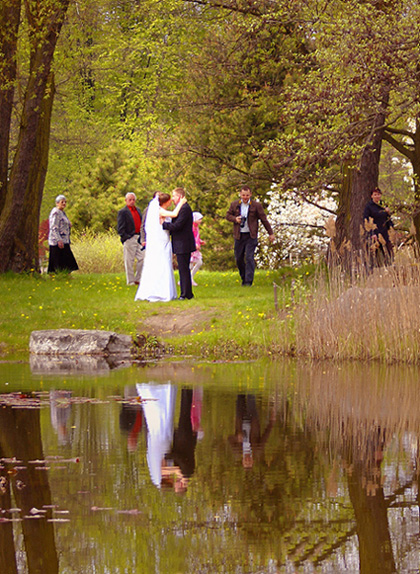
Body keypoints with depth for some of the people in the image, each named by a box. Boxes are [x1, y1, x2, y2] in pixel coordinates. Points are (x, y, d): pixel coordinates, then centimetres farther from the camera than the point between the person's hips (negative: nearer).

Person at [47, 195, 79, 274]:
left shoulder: (62, 213, 19)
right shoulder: (55, 212, -11)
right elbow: (54, 228, -19)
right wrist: (59, 240, -25)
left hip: (64, 241, 10)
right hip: (57, 242, -10)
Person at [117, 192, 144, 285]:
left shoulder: (138, 210, 17)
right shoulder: (123, 212, -5)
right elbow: (120, 228, -8)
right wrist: (125, 237, -15)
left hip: (139, 238, 7)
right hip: (129, 239, -7)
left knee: (142, 258, 4)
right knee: (129, 261, -2)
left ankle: (138, 279, 15)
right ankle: (130, 281, 5)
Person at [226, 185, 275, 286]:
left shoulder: (256, 205, -2)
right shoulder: (234, 205, 5)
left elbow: (264, 219, 2)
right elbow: (228, 215, 13)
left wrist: (270, 233, 4)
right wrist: (235, 219, -9)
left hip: (251, 236, -3)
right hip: (239, 236, 3)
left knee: (249, 258, -12)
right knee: (238, 258, 7)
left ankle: (249, 281, -12)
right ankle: (243, 278, 26)